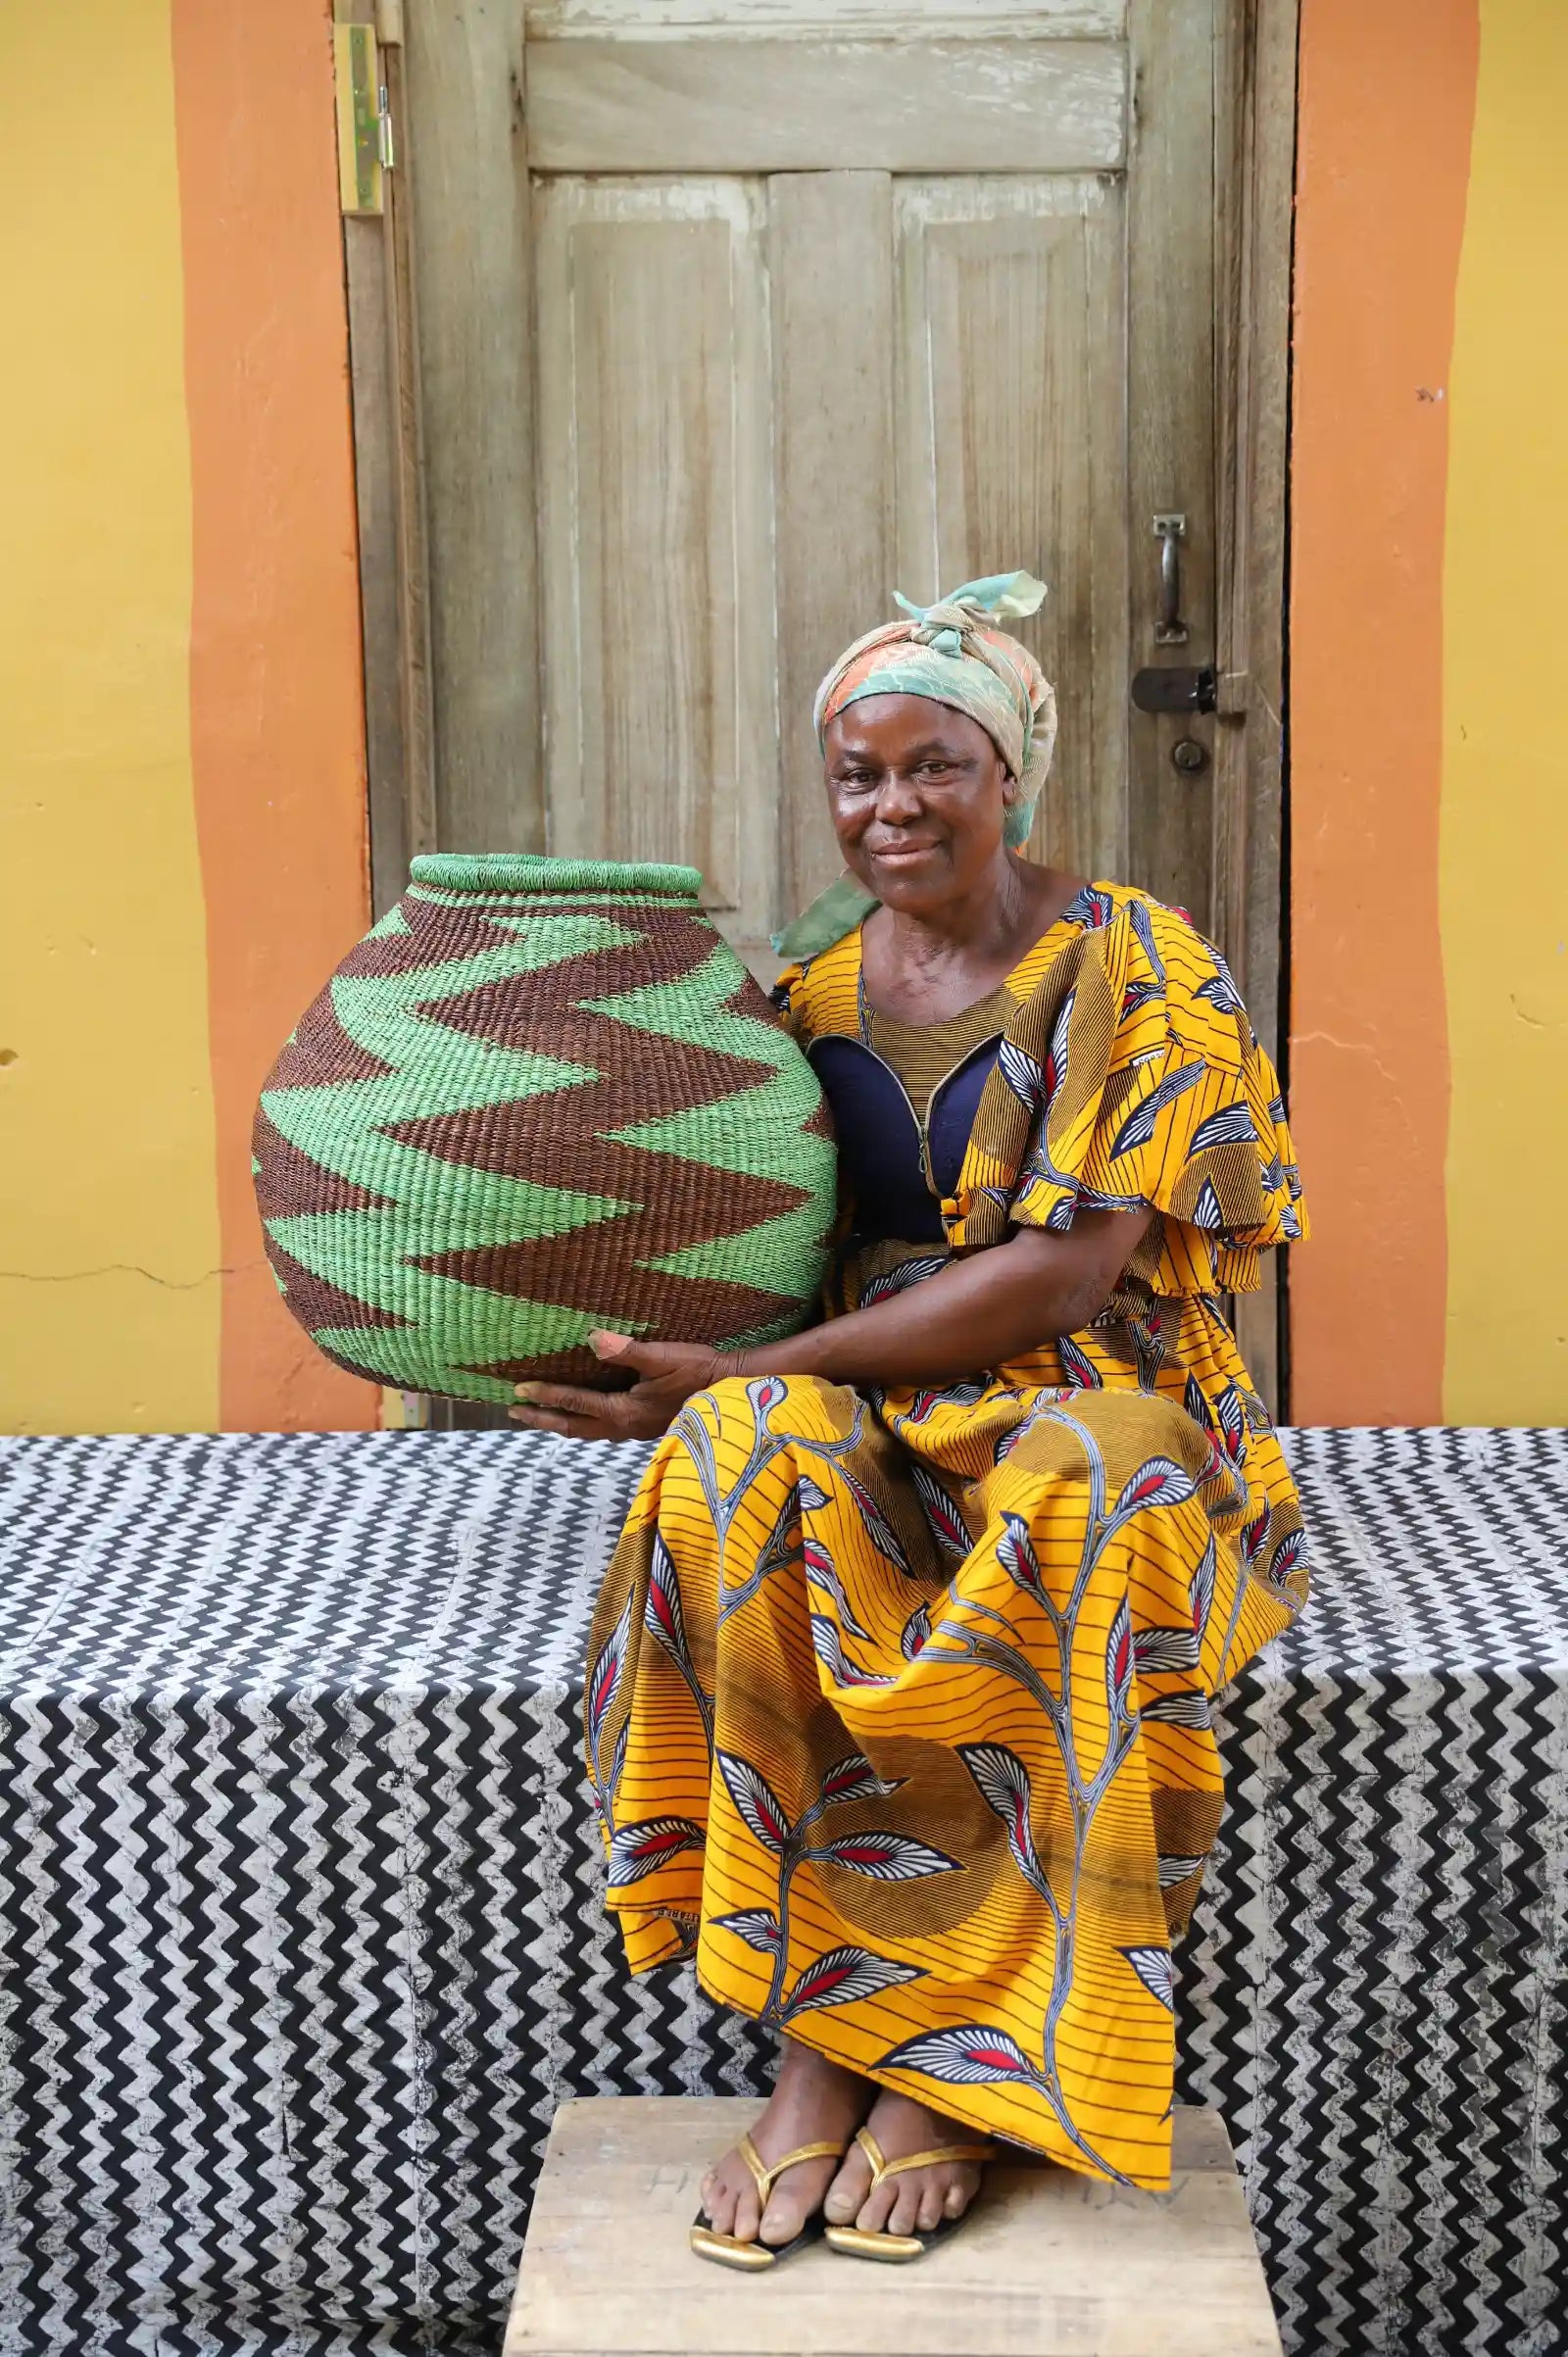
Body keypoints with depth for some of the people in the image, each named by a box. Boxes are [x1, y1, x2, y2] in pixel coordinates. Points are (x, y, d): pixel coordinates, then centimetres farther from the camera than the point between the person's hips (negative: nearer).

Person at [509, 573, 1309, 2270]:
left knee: (1089, 1494, -39)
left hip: (1082, 1399, -3)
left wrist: (741, 1369, -20)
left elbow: (1058, 1272, -16)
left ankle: (942, 2054, -22)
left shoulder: (1137, 972, -5)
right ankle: (825, 2041, -26)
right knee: (737, 1462, -32)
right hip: (857, 1414, 3)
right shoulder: (806, 982, 9)